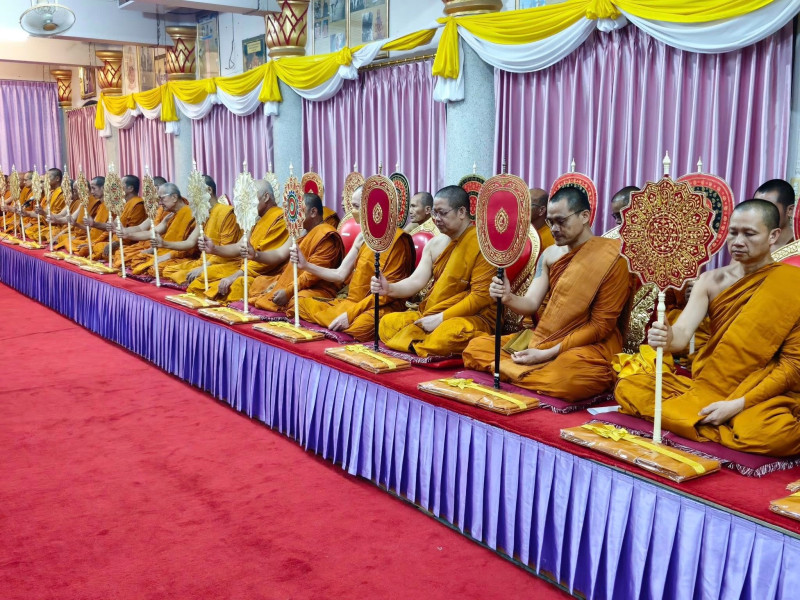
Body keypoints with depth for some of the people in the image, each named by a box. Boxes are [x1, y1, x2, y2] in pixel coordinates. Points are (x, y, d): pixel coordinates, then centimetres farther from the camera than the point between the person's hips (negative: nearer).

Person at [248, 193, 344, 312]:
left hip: (316, 289, -10)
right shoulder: (301, 231, 14)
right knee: (257, 283, 12)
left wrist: (288, 291, -25)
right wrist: (256, 255, -11)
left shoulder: (326, 236, -15)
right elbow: (280, 254, 7)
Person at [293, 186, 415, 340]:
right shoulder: (362, 238, 14)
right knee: (303, 303, 0)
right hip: (352, 302, 8)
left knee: (361, 325, -40)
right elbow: (340, 275, 15)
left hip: (380, 307, -8)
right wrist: (306, 265, 4)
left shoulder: (396, 239, -11)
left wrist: (351, 313, -20)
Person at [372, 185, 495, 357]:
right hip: (431, 314, 8)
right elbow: (416, 280, 0)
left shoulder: (481, 244, -12)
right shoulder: (435, 244, 9)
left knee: (450, 332, -39)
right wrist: (390, 289, -21)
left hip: (473, 317, -7)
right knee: (388, 322, -5)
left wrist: (440, 318, -18)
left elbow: (481, 296, -16)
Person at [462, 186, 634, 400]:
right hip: (542, 339, 6)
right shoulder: (550, 254, 6)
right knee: (476, 347, -2)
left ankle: (512, 371, -12)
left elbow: (601, 325, -15)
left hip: (591, 347, -6)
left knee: (564, 378, -40)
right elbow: (531, 303, 1)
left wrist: (547, 354, -20)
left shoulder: (611, 258, -14)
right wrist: (508, 298, -24)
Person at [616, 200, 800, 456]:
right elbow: (683, 332, -11)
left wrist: (738, 404, -20)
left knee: (777, 432, -38)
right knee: (628, 387, -10)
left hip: (763, 397, -4)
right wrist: (667, 338, -37)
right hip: (707, 388, 4)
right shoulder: (711, 280, 3)